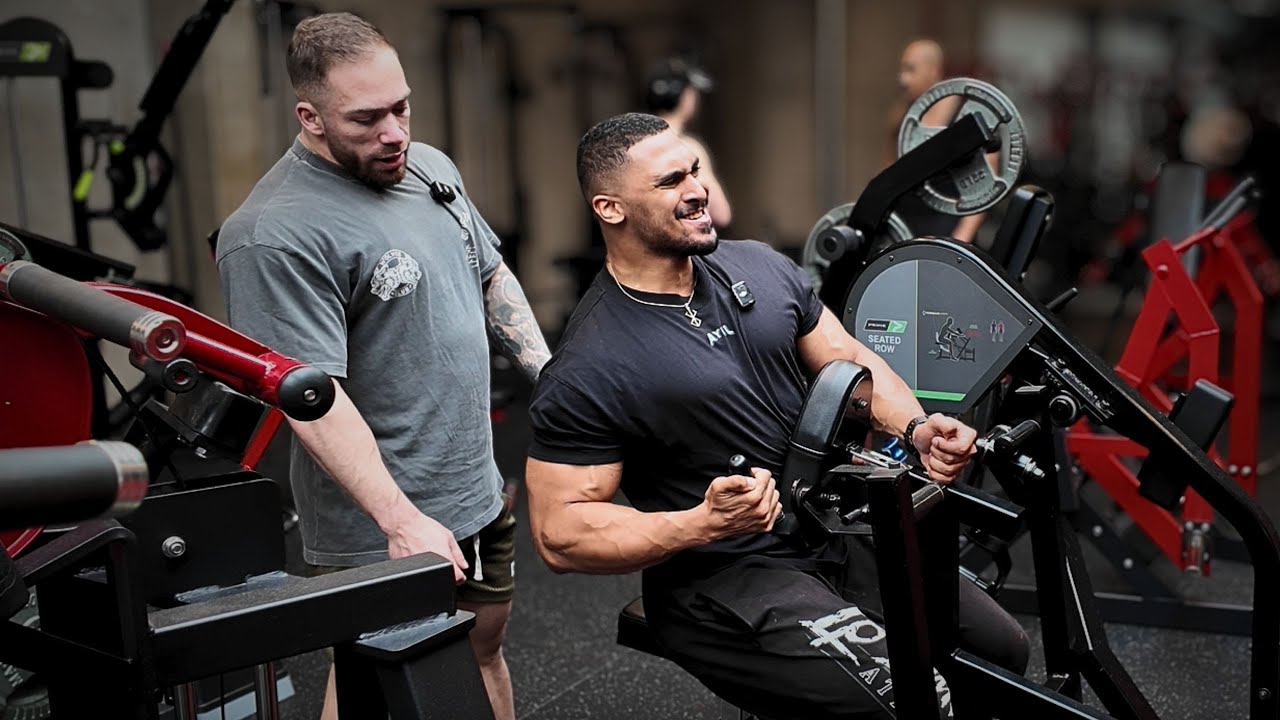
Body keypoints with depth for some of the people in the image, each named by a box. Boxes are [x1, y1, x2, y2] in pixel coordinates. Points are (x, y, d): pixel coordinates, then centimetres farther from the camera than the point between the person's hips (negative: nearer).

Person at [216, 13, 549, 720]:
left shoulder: (430, 167, 5)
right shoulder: (276, 235, -22)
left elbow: (491, 276, 17)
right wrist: (401, 520, -27)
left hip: (479, 491, 8)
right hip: (385, 528, -7)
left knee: (484, 643, 23)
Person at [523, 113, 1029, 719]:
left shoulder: (759, 267, 2)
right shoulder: (588, 371, -20)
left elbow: (848, 360, 10)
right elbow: (558, 532, -18)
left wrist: (917, 428, -9)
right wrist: (702, 524, -29)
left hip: (839, 533, 8)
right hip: (721, 582, -7)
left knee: (1007, 651, 13)